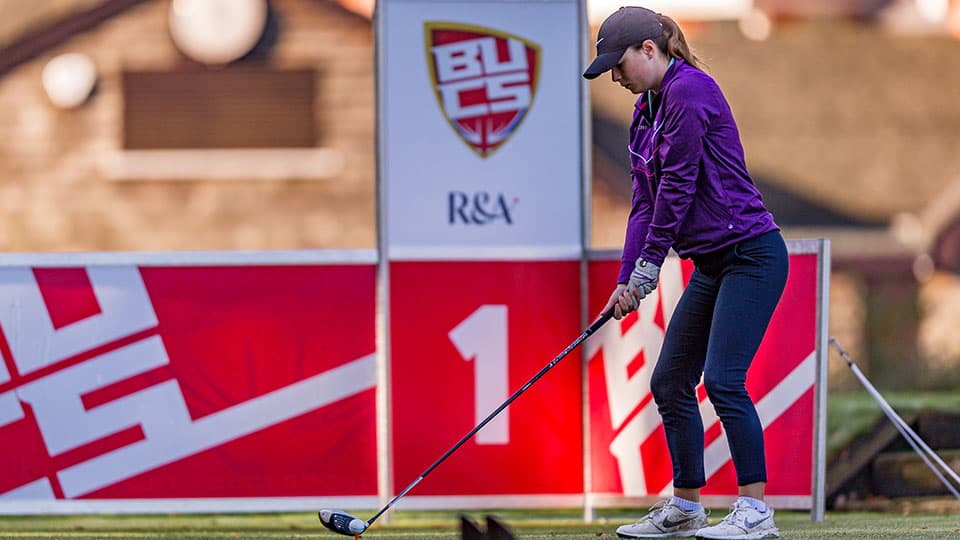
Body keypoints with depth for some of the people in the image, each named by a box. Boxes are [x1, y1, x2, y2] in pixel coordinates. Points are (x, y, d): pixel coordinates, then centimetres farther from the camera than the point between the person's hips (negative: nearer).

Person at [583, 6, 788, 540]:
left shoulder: (689, 90, -14)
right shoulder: (647, 112, 15)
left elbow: (678, 185, -16)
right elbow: (647, 201, 14)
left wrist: (649, 266, -10)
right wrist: (627, 280, 5)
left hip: (751, 254, -10)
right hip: (713, 265, 10)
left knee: (723, 379, -16)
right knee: (670, 381, 9)